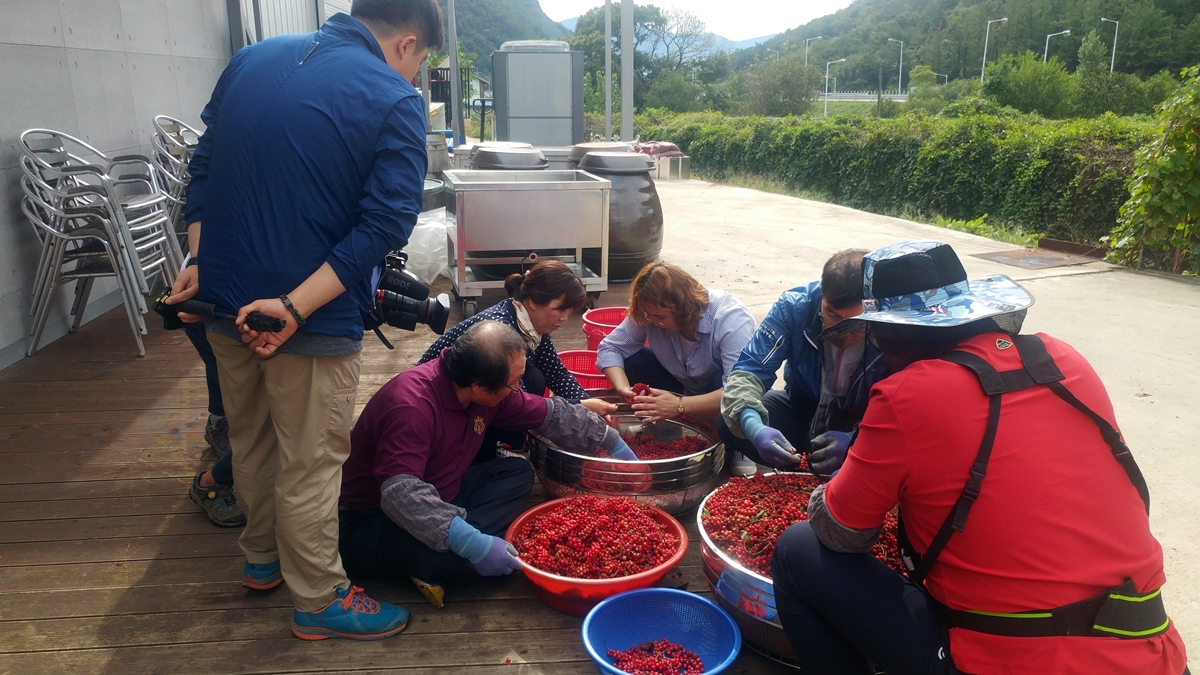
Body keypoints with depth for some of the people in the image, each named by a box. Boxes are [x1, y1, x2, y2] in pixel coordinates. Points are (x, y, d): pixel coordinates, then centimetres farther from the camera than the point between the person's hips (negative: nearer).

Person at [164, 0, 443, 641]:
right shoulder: (394, 101, -11)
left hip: (224, 300, 7)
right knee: (310, 463, 8)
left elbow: (202, 169, 10)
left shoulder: (250, 60, 8)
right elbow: (385, 223, -20)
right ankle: (319, 600, 25)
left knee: (250, 441, 23)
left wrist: (199, 261, 8)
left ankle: (262, 555, 43)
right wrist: (296, 307, -20)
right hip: (312, 320, -6)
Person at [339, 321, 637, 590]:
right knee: (455, 559, -37)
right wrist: (470, 543, -44)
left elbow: (552, 413, 7)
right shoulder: (412, 405, -32)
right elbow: (401, 494, -40)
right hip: (371, 521, -9)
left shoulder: (488, 389, -6)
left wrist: (613, 441, 13)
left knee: (518, 473, 3)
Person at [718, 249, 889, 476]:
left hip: (861, 428, -1)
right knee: (729, 425, -23)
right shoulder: (794, 306, -24)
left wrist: (855, 440, -44)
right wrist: (755, 428, -45)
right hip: (801, 408, 2)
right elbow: (749, 370, -26)